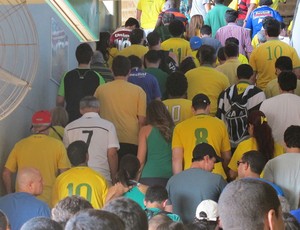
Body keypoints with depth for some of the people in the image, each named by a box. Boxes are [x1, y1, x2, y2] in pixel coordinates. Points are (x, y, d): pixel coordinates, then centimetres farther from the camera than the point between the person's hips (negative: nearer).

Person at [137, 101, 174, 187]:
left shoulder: (146, 130, 6)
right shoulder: (174, 130, 10)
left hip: (150, 177, -2)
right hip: (170, 176, 2)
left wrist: (135, 180, 11)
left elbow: (140, 160, 4)